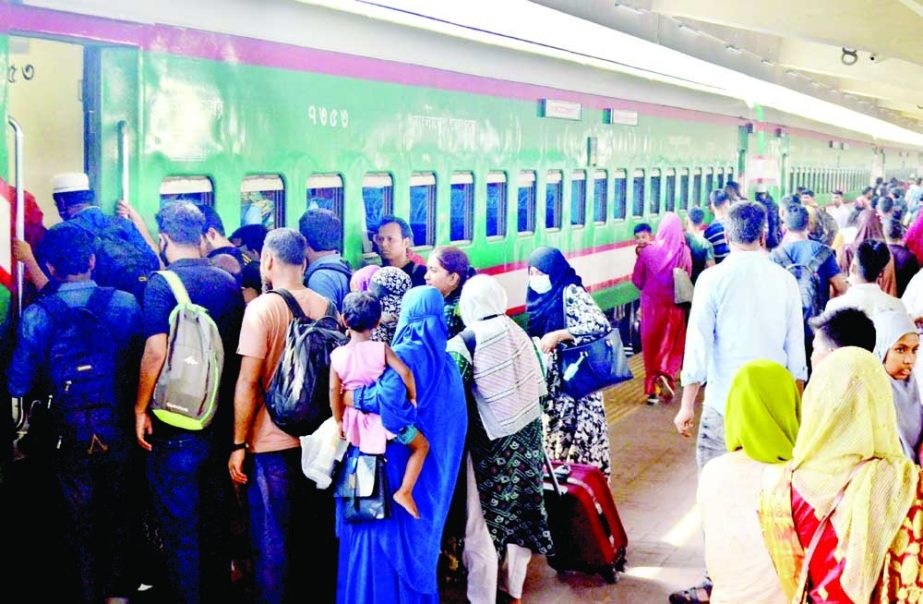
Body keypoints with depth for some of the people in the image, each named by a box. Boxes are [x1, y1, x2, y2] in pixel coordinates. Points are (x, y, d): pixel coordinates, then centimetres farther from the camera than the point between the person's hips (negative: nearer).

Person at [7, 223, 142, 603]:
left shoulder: (38, 315, -14)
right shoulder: (125, 302, -9)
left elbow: (19, 385, -12)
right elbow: (142, 362, -2)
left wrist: (51, 381, 8)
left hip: (70, 439, -1)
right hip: (120, 432, 2)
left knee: (80, 523, 15)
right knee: (119, 515, 19)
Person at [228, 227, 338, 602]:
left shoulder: (262, 307, -12)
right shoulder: (326, 307, 3)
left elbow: (248, 382, -14)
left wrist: (239, 444, -8)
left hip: (272, 443, -5)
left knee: (272, 541, 5)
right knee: (319, 533, 16)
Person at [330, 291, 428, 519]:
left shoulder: (336, 355, -6)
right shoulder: (381, 348, -12)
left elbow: (334, 391, -4)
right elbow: (405, 373, -20)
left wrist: (339, 421, 8)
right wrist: (412, 397, -3)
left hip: (355, 419, 2)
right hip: (385, 415, -2)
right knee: (421, 445, 16)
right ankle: (404, 492, 6)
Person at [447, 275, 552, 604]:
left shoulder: (464, 342, -14)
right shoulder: (518, 333, 2)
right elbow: (538, 386, 8)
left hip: (490, 441, -6)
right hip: (527, 436, 6)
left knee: (483, 521, 6)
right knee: (519, 509, 17)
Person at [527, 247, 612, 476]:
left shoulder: (571, 292, -14)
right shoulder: (541, 297, 10)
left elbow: (601, 325, -25)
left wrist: (558, 335, -25)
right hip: (552, 378, 8)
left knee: (581, 431, -3)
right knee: (556, 430, 9)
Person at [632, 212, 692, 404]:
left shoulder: (648, 251, -10)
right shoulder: (684, 252, -11)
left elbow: (637, 279, -2)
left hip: (651, 304, 0)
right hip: (674, 305, 0)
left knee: (651, 344, 11)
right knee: (672, 344, 13)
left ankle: (653, 388, 13)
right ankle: (665, 374, -11)